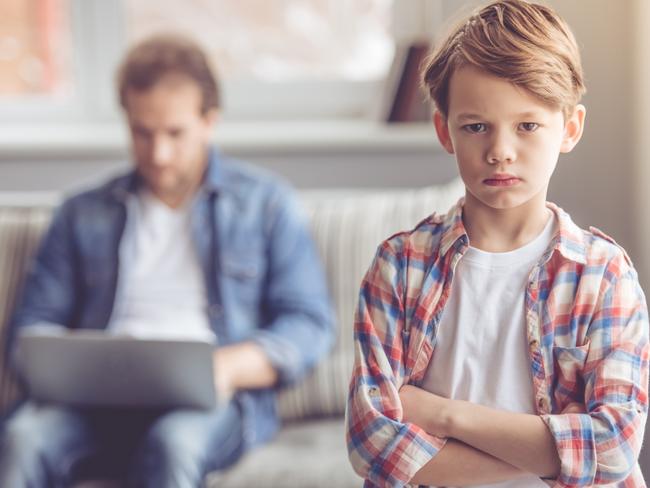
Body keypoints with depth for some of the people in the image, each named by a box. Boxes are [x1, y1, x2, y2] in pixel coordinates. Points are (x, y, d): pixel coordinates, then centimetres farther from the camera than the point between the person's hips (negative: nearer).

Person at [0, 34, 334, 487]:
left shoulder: (266, 204, 14)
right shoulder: (84, 213, 22)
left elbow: (310, 325, 7)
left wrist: (229, 365, -13)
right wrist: (56, 365, -7)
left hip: (206, 399, -2)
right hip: (100, 398, 2)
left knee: (174, 442, -38)